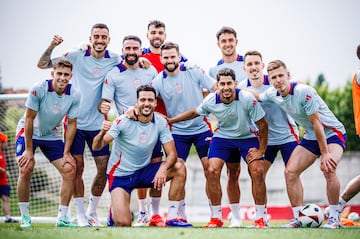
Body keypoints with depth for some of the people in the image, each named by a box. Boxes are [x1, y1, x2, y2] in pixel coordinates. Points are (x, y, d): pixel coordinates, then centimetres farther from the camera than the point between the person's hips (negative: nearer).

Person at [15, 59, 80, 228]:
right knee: (26, 169, -21)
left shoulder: (74, 95, -15)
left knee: (69, 170, -8)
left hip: (51, 135, 4)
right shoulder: (39, 89, -27)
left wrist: (66, 153, -9)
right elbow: (29, 119, -20)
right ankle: (25, 218, -7)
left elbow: (71, 124, -6)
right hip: (28, 132, -4)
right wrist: (28, 149, -18)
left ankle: (62, 218, 2)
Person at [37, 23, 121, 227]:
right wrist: (52, 47, -18)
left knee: (103, 168, 1)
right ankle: (80, 213, 9)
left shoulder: (114, 60, 0)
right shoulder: (77, 56, -3)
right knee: (77, 168, -2)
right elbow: (42, 65, 0)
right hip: (75, 121, -2)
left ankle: (93, 211, 19)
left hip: (98, 124, 2)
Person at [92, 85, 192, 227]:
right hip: (121, 174, -4)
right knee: (123, 224, -20)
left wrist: (163, 168, -32)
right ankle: (115, 211, 21)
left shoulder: (161, 122, -8)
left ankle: (172, 218, -12)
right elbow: (96, 147, -22)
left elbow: (172, 154, -10)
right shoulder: (123, 122, -19)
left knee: (179, 167, -19)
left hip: (144, 172, 4)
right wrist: (102, 133, -45)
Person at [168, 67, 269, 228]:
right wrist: (170, 120, 5)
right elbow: (194, 112, 4)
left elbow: (262, 124, -17)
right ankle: (216, 218, -1)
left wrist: (261, 150, -14)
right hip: (222, 136, 2)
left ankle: (260, 218, -4)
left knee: (257, 172, -17)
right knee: (212, 171, -14)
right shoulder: (211, 101, -19)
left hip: (248, 136, -2)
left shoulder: (247, 99, -28)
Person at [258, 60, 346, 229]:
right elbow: (257, 96, 17)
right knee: (290, 172, -6)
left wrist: (325, 153, -25)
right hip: (311, 137, 7)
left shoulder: (304, 92, -28)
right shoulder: (272, 94, -6)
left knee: (328, 169, -30)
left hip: (332, 133, -7)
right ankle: (298, 218, 4)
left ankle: (334, 218, -17)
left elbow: (316, 123, -26)